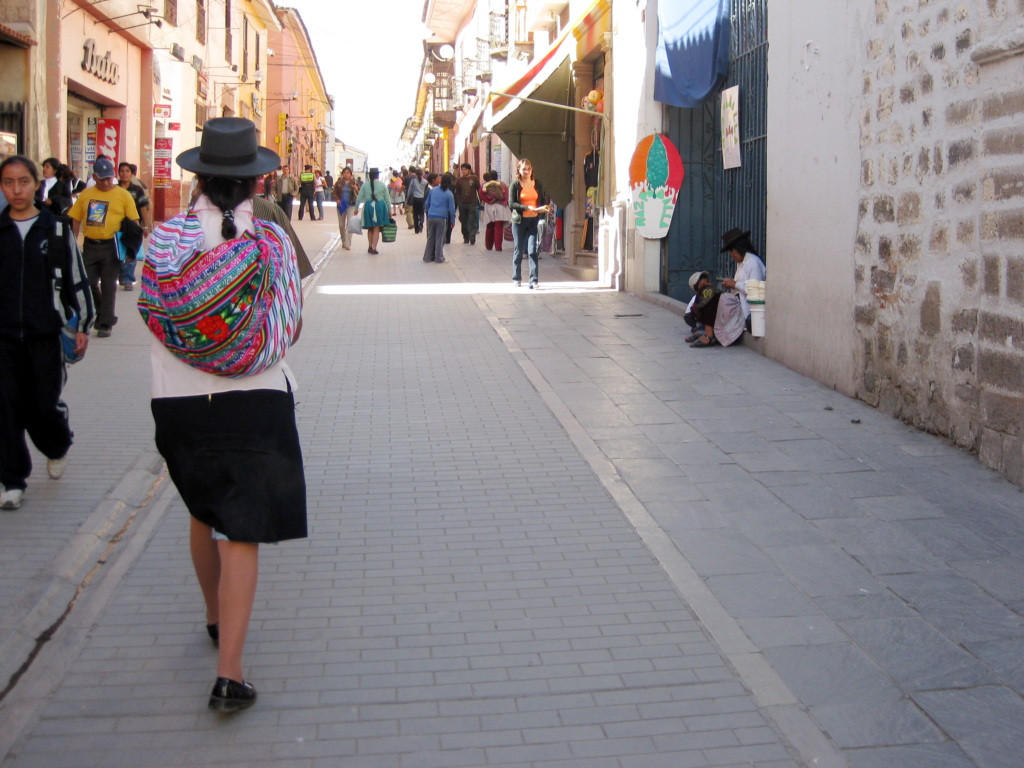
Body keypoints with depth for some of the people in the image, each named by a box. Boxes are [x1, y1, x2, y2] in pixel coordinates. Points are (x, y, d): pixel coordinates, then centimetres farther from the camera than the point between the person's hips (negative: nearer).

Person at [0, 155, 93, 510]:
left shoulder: (57, 230, 1)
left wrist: (82, 326, 4)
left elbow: (77, 280, 6)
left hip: (45, 334, -1)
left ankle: (57, 447, 36)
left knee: (45, 404, 2)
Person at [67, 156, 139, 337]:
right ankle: (101, 314, 28)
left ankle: (105, 324, 10)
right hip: (90, 246, 4)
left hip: (111, 246, -3)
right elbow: (76, 219, 12)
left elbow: (133, 221, -3)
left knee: (108, 286, 2)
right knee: (88, 283, 6)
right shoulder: (86, 194, 8)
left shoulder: (123, 195, -2)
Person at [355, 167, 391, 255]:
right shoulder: (382, 185, 0)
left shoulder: (365, 185, 1)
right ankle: (374, 248, -5)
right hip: (380, 206, -1)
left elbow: (359, 198, 2)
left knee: (370, 228, 16)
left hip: (368, 206, 1)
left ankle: (370, 247, 18)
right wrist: (389, 211, 11)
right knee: (376, 228, 1)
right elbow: (387, 198, 3)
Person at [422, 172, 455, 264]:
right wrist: (452, 221, 4)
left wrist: (426, 211, 30)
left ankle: (427, 257, 18)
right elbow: (451, 209, -4)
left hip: (431, 217, 4)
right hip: (442, 218, -4)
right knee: (440, 238, 4)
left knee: (430, 237, 13)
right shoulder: (449, 194, -5)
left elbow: (427, 203, 13)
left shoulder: (432, 190, 5)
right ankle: (439, 258, 9)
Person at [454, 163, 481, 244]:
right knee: (464, 222, 9)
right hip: (462, 203, 3)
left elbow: (479, 190, 4)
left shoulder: (474, 178, 1)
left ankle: (472, 239, -13)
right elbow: (457, 192, 12)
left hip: (472, 204, -3)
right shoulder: (460, 180, 8)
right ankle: (466, 238, 18)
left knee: (472, 222, -8)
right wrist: (458, 201, 2)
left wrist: (480, 201, 0)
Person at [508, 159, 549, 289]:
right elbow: (511, 203, -6)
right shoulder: (515, 185, 1)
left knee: (533, 251, -9)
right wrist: (527, 208, -18)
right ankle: (517, 278, 21)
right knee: (518, 251, 7)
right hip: (519, 221, -1)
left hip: (534, 221, 1)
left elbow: (543, 200, 17)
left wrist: (543, 208, -6)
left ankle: (534, 280, -11)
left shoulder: (538, 184, 10)